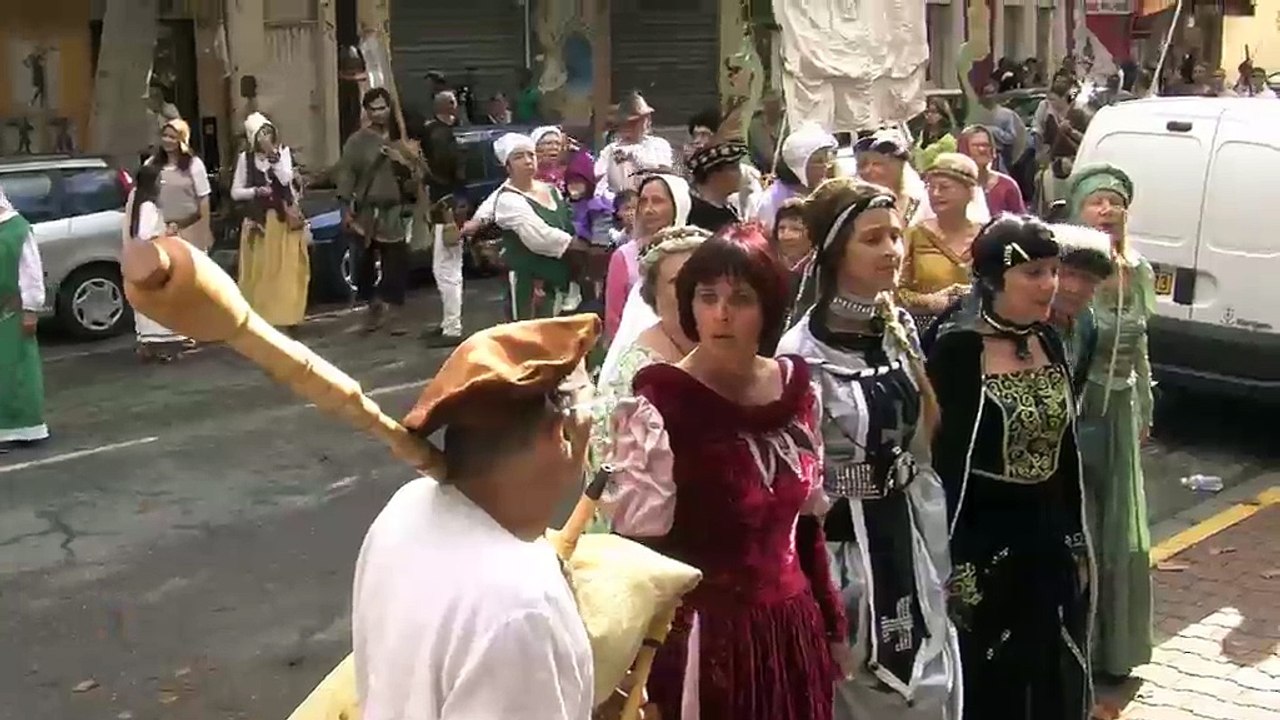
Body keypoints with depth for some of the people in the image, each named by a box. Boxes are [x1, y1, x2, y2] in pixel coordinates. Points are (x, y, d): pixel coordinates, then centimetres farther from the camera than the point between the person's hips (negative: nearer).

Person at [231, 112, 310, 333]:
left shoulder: (283, 151, 2)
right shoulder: (245, 158, 3)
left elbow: (286, 179, -14)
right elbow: (235, 192, 4)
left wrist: (272, 154, -17)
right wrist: (256, 191, -11)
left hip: (284, 219, 0)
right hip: (257, 220, 0)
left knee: (286, 270, 0)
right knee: (259, 272, 0)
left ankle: (288, 315, 6)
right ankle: (260, 316, 5)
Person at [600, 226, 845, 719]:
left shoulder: (796, 387, 0)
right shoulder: (660, 400, -16)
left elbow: (806, 518, 12)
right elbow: (640, 535, -13)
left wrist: (831, 622, 14)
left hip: (792, 627, 5)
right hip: (701, 633, -5)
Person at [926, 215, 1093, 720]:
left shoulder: (1049, 343, 4)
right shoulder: (956, 349, -16)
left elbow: (1065, 451, 11)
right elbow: (941, 461, -16)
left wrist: (1077, 539, 13)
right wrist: (953, 561, -18)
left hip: (1048, 538, 6)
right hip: (983, 539, -6)